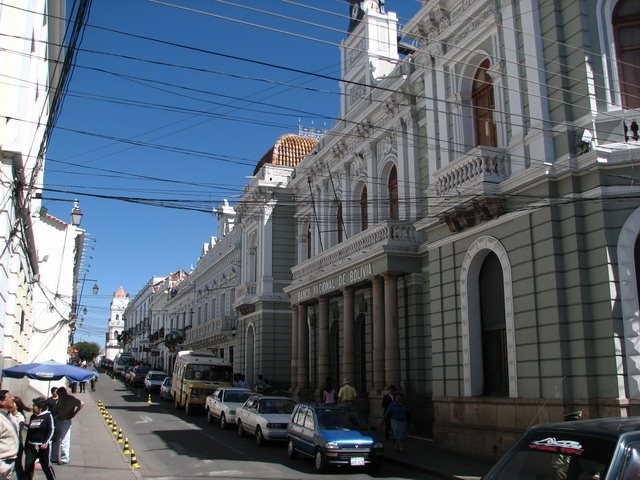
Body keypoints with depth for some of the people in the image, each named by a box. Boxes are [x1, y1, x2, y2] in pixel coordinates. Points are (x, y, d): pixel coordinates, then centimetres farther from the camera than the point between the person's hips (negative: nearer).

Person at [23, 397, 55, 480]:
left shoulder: (48, 416, -5)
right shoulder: (33, 416, 11)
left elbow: (51, 430, -9)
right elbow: (29, 431, 18)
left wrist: (45, 443, -18)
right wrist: (26, 445, 17)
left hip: (43, 446, -5)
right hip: (31, 446, 5)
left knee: (46, 466, 2)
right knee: (28, 466, 0)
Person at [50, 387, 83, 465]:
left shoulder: (71, 399, -11)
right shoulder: (60, 399, 11)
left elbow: (81, 404, -16)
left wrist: (74, 413, -14)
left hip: (66, 421, -8)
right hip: (58, 420, 8)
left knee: (64, 441, -5)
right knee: (55, 440, 13)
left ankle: (64, 459, 3)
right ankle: (54, 458, 24)